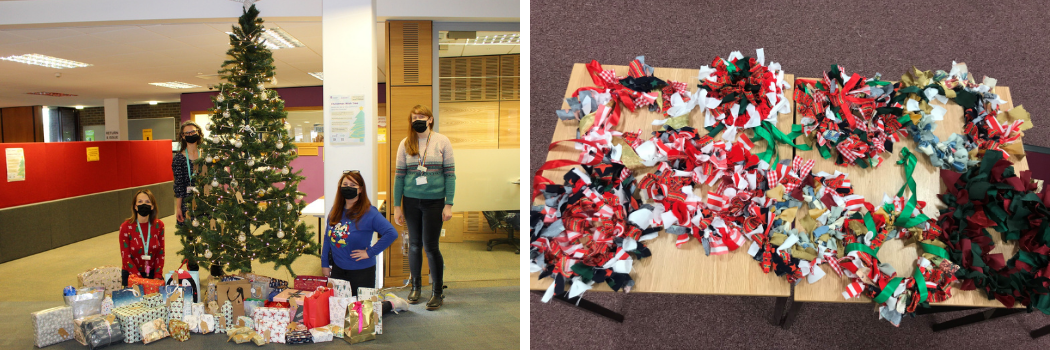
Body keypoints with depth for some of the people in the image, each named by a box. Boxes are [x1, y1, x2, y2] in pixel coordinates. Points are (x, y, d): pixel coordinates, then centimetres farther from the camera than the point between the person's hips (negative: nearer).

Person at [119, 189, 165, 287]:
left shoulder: (159, 225, -2)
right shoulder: (126, 227, -9)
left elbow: (160, 254, 2)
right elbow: (126, 258, -9)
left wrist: (157, 277, -8)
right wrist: (141, 280, -15)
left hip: (152, 273, 2)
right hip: (131, 274, -2)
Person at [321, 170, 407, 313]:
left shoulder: (369, 212, -16)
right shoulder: (335, 211, 3)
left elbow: (391, 233, -26)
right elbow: (328, 238, 11)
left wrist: (370, 252, -23)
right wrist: (325, 264, 8)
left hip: (361, 270, -6)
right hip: (338, 269, 6)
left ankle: (392, 303, 27)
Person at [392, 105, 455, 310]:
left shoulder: (442, 141, 0)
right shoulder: (405, 144, 5)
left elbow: (450, 174, -2)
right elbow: (399, 175, 6)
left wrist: (448, 205, -7)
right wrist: (397, 206, 4)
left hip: (434, 201, -2)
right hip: (411, 201, 3)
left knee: (430, 246, -3)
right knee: (414, 245, 11)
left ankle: (438, 292, 10)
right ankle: (415, 286, 29)